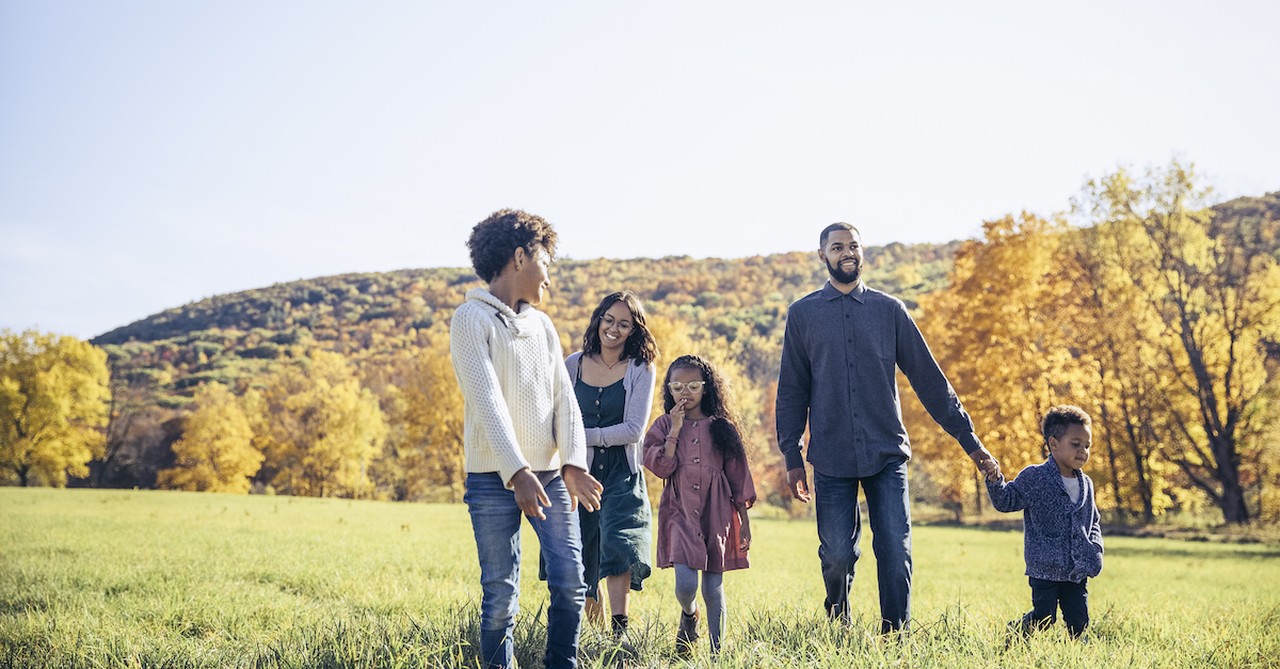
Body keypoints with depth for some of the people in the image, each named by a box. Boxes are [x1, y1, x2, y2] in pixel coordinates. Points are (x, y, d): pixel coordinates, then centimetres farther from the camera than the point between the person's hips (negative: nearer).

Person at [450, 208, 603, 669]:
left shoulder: (542, 324, 16)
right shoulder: (472, 319, -4)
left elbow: (564, 398, 7)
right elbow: (486, 400, -15)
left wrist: (573, 464, -8)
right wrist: (517, 472, -25)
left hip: (550, 474, 5)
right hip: (494, 477, -5)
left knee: (570, 582, 2)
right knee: (501, 593, -1)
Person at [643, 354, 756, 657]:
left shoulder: (721, 427, 5)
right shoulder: (664, 425, 5)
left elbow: (738, 476, 8)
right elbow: (660, 467, -9)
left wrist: (743, 523, 7)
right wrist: (675, 430, -11)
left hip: (717, 514, 1)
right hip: (680, 512, -1)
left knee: (713, 589, 3)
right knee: (685, 584, -13)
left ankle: (717, 652, 17)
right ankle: (689, 616, 22)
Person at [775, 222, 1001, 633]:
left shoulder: (889, 310, 8)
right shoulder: (803, 314, 7)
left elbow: (929, 379, 8)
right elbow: (792, 391, 8)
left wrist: (970, 441, 6)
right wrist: (792, 458, 2)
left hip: (887, 456, 1)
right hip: (831, 460, 0)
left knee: (896, 553, -6)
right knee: (837, 555, 1)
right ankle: (839, 624, 29)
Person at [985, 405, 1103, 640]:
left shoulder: (1086, 484, 10)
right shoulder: (1034, 477, -7)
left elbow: (1094, 522, 20)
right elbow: (1006, 501, -9)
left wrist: (1095, 550, 4)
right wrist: (995, 481, -29)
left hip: (1077, 572, 5)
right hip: (1045, 568, -5)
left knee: (1079, 622, 3)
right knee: (1043, 618, -4)